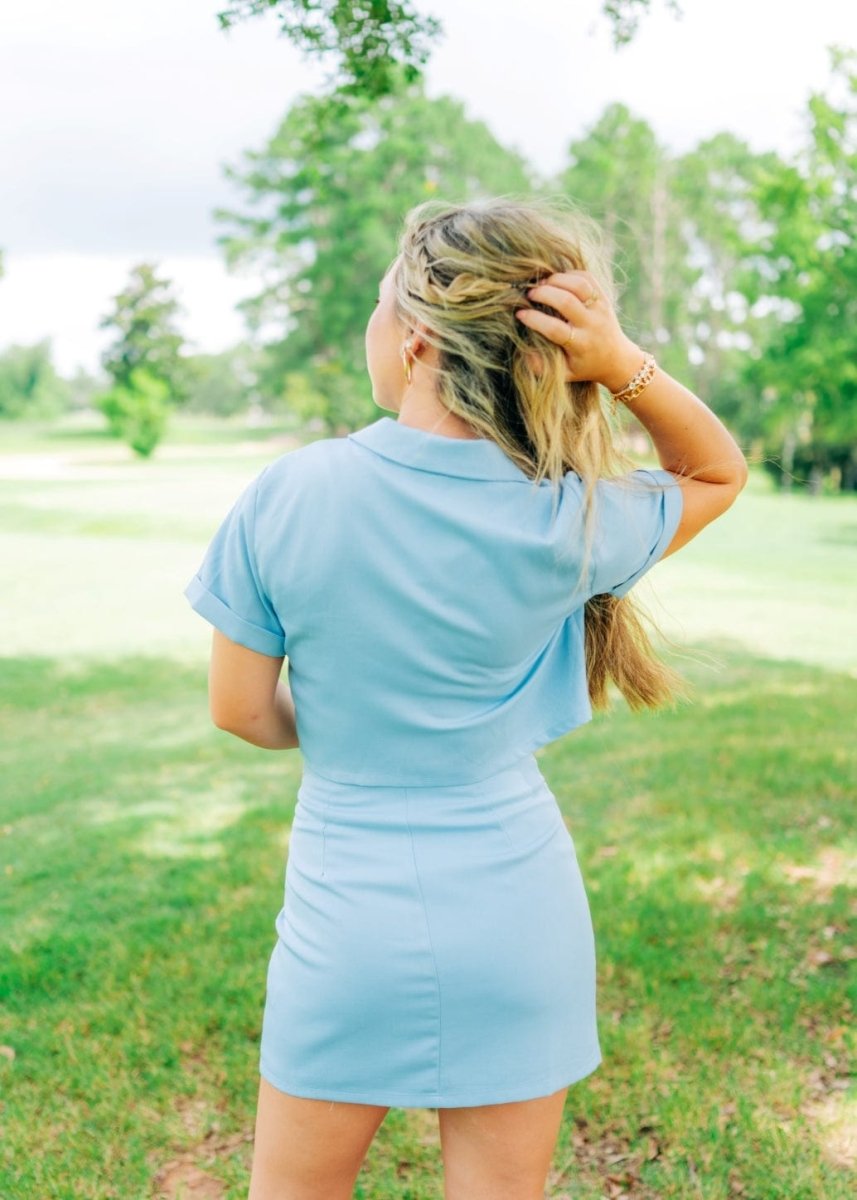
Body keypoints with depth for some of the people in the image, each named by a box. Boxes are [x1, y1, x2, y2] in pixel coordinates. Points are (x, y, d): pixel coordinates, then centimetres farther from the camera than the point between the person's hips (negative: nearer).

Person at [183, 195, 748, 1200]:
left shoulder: (286, 496, -15)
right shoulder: (566, 525, -13)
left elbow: (239, 711, -6)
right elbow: (719, 472, 7)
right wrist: (623, 363, -10)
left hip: (346, 919, -1)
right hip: (517, 921, 1)